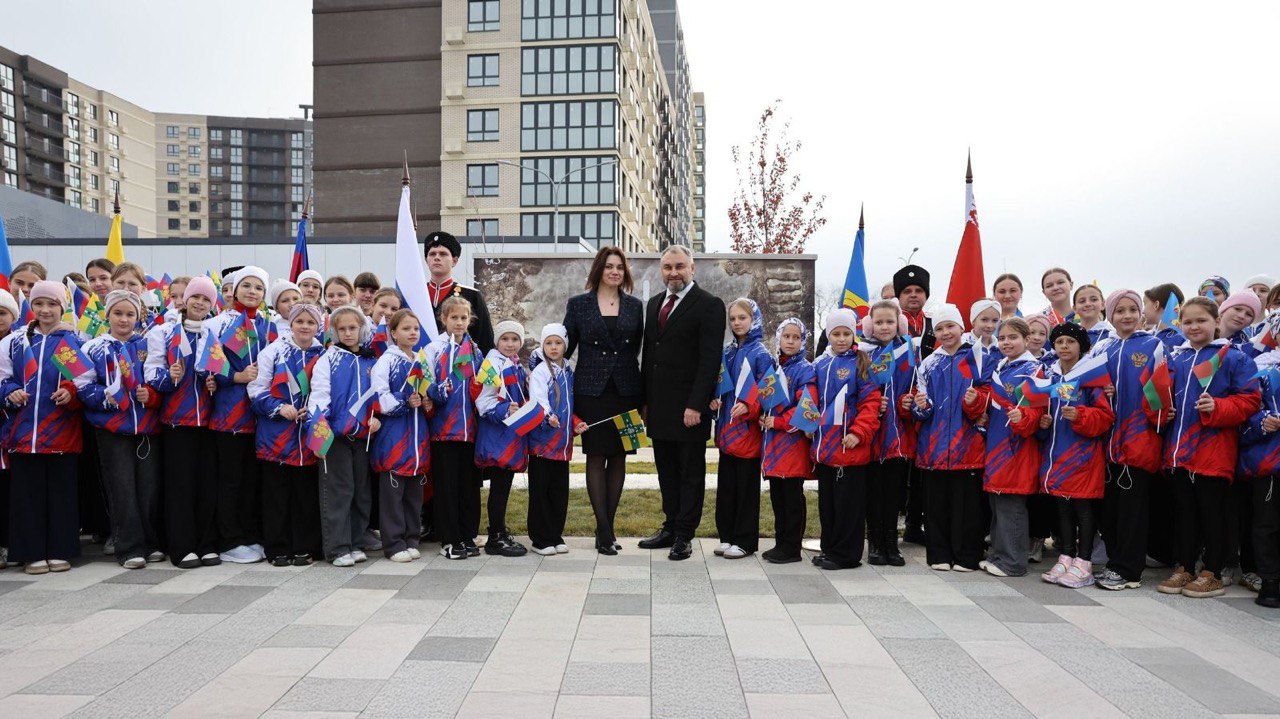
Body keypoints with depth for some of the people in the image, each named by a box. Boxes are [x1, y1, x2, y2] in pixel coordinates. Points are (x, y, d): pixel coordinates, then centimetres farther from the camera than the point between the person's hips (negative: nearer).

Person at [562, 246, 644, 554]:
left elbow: (636, 348, 11)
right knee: (596, 457, -2)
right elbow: (566, 347, 6)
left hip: (625, 390, 2)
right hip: (591, 390, -2)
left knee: (619, 457, 4)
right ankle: (605, 531, 2)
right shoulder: (578, 304, 4)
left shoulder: (635, 306, 9)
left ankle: (606, 528, 14)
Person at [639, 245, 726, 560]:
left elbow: (710, 360, -14)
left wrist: (696, 406, -19)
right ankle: (670, 527, 25)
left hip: (688, 408, -7)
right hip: (658, 405, 7)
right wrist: (645, 400, 12)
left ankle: (684, 536, 12)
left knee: (690, 472, 5)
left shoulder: (709, 305, -8)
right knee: (666, 471, 14)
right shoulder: (655, 303, 14)